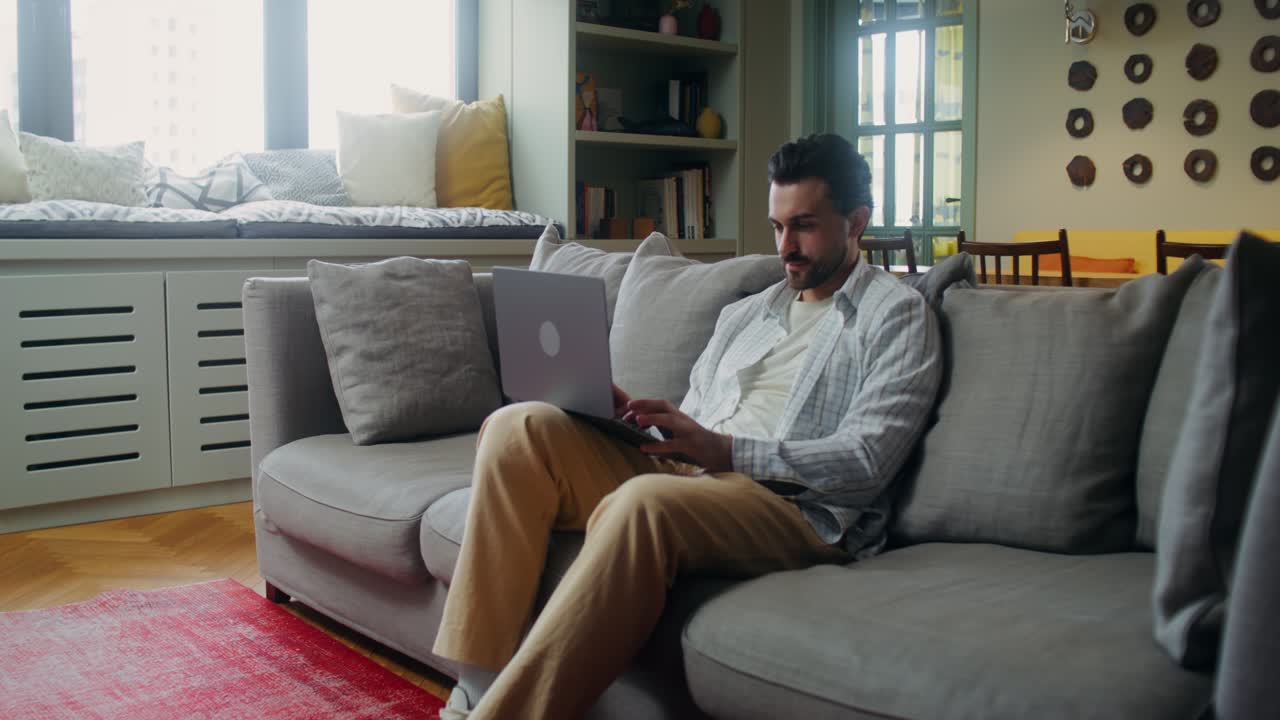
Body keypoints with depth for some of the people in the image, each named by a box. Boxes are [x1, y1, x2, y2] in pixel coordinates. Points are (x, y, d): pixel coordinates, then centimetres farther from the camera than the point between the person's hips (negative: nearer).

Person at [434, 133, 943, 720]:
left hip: (797, 508, -7)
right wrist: (633, 416, -1)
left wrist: (723, 449, -17)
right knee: (519, 427, -16)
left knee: (644, 501, -39)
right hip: (681, 478, 7)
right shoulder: (745, 313, 27)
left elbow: (864, 462, -8)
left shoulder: (898, 314, 6)